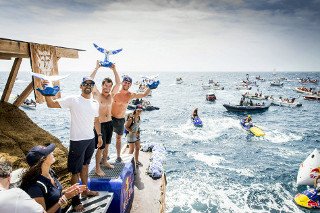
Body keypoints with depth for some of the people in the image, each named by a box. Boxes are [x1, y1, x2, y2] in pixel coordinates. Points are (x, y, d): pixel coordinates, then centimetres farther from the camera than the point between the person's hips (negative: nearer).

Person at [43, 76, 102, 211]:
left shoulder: (95, 103, 8)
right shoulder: (73, 100, -9)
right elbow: (51, 104, -12)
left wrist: (99, 135, 16)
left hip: (91, 139, 6)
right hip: (77, 141, -6)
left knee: (85, 166, 21)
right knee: (76, 171, 2)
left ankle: (85, 191, 37)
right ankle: (75, 200, 16)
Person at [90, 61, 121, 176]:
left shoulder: (111, 95, 5)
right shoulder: (97, 95, -7)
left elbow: (118, 83, 5)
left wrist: (114, 70, 0)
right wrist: (97, 68, -15)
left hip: (109, 123, 5)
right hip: (100, 124, -5)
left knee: (106, 145, 19)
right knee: (101, 147, -1)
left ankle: (105, 162, 38)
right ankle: (97, 168, 14)